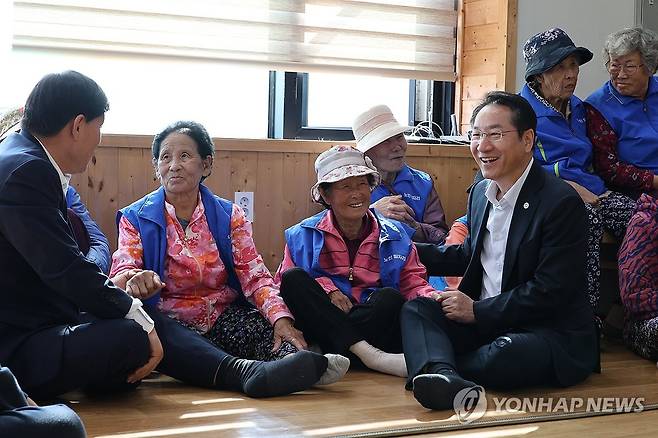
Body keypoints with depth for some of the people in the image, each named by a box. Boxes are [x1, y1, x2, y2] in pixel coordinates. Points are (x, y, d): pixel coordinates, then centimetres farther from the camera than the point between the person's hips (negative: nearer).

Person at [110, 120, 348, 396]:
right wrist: (135, 280, -36)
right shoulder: (135, 218, 5)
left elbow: (254, 276, -2)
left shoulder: (229, 216, 9)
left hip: (223, 319, 3)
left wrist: (280, 318, -22)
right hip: (169, 324, -3)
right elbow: (120, 275, -8)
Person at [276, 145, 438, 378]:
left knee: (390, 298, -30)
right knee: (294, 278, -27)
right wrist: (325, 289, -14)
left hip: (374, 321, 0)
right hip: (322, 320, 0)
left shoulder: (393, 235, 12)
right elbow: (286, 284, 3)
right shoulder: (302, 235, 10)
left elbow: (413, 283, 5)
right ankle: (369, 354, -37)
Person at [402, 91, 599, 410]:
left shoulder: (562, 202, -16)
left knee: (503, 358, -38)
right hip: (482, 320, 8)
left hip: (552, 333, -7)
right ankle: (443, 376, -43)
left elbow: (550, 292, -19)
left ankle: (430, 363, -11)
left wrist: (477, 311, -14)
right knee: (416, 308, -13)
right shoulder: (480, 192, 12)